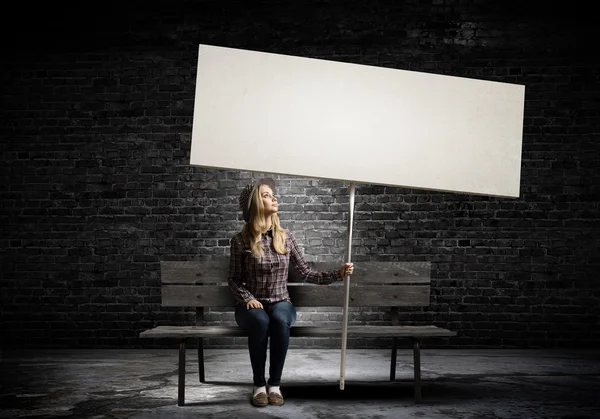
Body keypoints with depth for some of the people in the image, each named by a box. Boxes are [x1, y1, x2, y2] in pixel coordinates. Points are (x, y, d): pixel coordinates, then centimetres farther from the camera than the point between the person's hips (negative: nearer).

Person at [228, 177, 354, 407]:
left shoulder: (286, 237, 2)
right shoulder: (240, 240, -6)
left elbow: (307, 273, 2)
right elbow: (234, 279, 1)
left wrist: (337, 273, -9)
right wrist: (247, 298, -18)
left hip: (281, 303, 2)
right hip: (252, 305, -1)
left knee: (280, 320, -34)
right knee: (260, 321, -36)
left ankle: (275, 383, -19)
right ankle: (259, 384, -19)